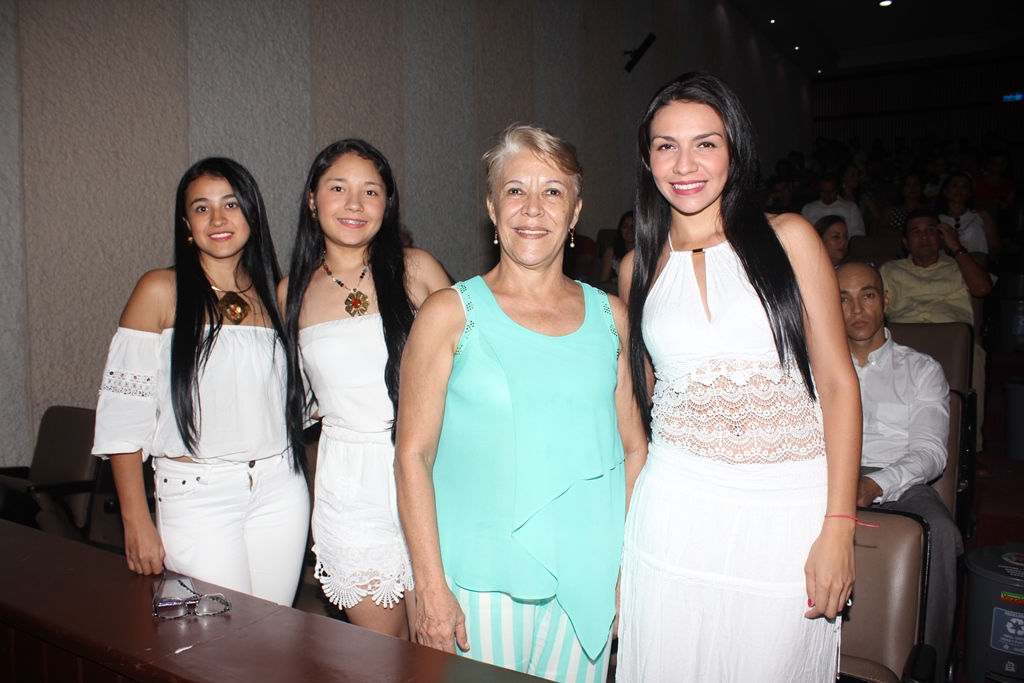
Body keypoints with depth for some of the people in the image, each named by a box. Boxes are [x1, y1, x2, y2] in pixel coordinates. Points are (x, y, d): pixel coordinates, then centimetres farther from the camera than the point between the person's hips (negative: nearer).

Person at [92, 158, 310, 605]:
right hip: (196, 496, -3)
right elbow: (123, 412, -5)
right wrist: (136, 522, -8)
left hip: (279, 489, 4)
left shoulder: (276, 295, 7)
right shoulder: (161, 292, -3)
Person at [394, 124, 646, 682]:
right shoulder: (451, 314, -5)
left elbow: (634, 448, 9)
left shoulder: (608, 316, 4)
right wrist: (430, 587, -11)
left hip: (588, 582, 3)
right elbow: (413, 456, -6)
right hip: (480, 581, -2)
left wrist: (633, 569, 2)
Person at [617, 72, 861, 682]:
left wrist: (839, 528, -8)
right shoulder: (640, 266, 7)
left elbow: (838, 383, -2)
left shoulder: (787, 239, -1)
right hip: (678, 504, 2)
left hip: (789, 508, -1)